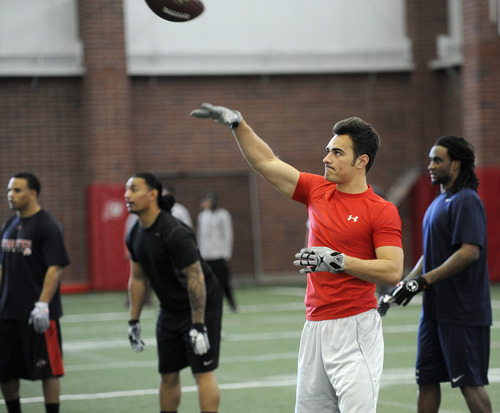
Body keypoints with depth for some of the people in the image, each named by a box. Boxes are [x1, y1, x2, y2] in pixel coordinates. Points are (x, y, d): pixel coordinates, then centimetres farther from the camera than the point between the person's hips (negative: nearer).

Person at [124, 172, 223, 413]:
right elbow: (138, 278, 12)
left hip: (201, 306, -8)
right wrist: (134, 322, 11)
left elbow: (195, 278, -26)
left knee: (202, 371, -10)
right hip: (170, 310, 8)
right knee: (168, 374, 9)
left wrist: (198, 326, -27)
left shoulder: (175, 233, -26)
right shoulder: (134, 236, 1)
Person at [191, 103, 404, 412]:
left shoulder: (382, 211, -6)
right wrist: (237, 123, 13)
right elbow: (266, 162, 18)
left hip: (354, 329, -6)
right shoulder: (318, 192, 12)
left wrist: (340, 261, -21)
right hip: (315, 326, 7)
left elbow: (393, 271, -14)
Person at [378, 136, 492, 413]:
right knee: (426, 379, 10)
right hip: (435, 309, 10)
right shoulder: (439, 202, 17)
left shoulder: (466, 201, -13)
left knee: (469, 382, -5)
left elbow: (470, 251, -24)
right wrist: (403, 285, 13)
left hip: (463, 311, -9)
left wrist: (425, 280, -24)